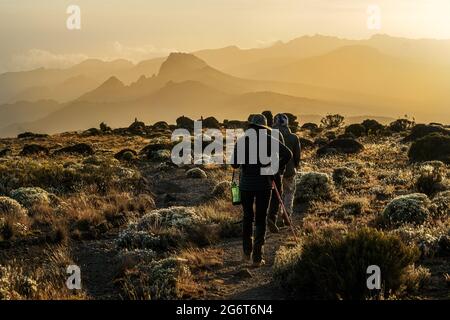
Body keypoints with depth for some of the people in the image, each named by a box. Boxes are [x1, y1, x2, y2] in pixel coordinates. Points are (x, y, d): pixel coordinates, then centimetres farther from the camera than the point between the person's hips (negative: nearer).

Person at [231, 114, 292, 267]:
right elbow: (287, 154, -12)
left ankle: (247, 253, 18)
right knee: (261, 220, 4)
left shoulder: (241, 141, -2)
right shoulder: (269, 140, -3)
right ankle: (257, 257, 0)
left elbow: (234, 164, -5)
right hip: (264, 184, -1)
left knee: (247, 217, 17)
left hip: (246, 184, 1)